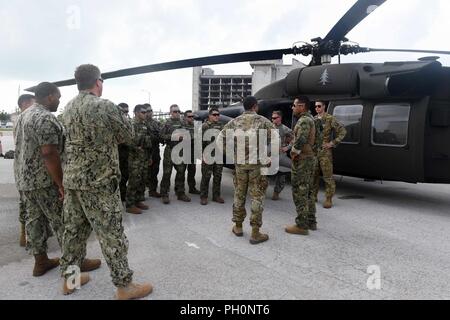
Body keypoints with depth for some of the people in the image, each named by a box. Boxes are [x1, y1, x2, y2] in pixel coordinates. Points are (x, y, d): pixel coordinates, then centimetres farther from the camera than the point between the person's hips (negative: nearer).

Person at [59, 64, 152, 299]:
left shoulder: (68, 109, 10)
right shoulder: (105, 106, -14)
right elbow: (128, 135, -4)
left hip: (72, 179, 8)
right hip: (99, 181, -7)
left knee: (74, 229, 17)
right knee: (111, 233, 1)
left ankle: (68, 277, 30)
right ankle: (124, 286, 11)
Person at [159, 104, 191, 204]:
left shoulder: (182, 123, 15)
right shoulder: (167, 123, -1)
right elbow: (162, 136, -8)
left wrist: (183, 137, -2)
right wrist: (173, 137, -18)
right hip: (170, 150, -5)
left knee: (181, 172, 9)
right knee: (167, 173, -2)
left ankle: (180, 193, 20)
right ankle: (164, 195, 6)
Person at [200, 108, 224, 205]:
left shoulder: (221, 126, 14)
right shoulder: (204, 126, -3)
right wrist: (203, 155, -13)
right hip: (208, 156, -5)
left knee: (218, 177, 10)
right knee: (206, 177, 0)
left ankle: (216, 195, 21)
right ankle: (203, 197, 9)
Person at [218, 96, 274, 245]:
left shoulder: (235, 121, 5)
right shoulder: (263, 121, -3)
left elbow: (220, 138, 5)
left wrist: (231, 151, 10)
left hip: (239, 162, 3)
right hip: (258, 163, -3)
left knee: (239, 194, 15)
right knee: (257, 196, 3)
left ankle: (238, 227, 25)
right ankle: (255, 233, 6)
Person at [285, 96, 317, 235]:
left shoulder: (304, 120, -16)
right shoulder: (309, 119, 16)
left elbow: (301, 139, -33)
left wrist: (294, 153, -19)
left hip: (302, 160, -10)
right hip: (310, 158, 10)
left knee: (299, 193, -4)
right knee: (307, 192, 17)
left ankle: (301, 225, 2)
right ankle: (311, 221, 26)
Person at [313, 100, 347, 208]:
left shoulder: (330, 119, -5)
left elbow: (342, 131, -7)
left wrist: (332, 143, -10)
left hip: (325, 152, -6)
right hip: (313, 151, 6)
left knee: (328, 176, -3)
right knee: (313, 175, 12)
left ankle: (328, 199, 4)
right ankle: (313, 195, 25)